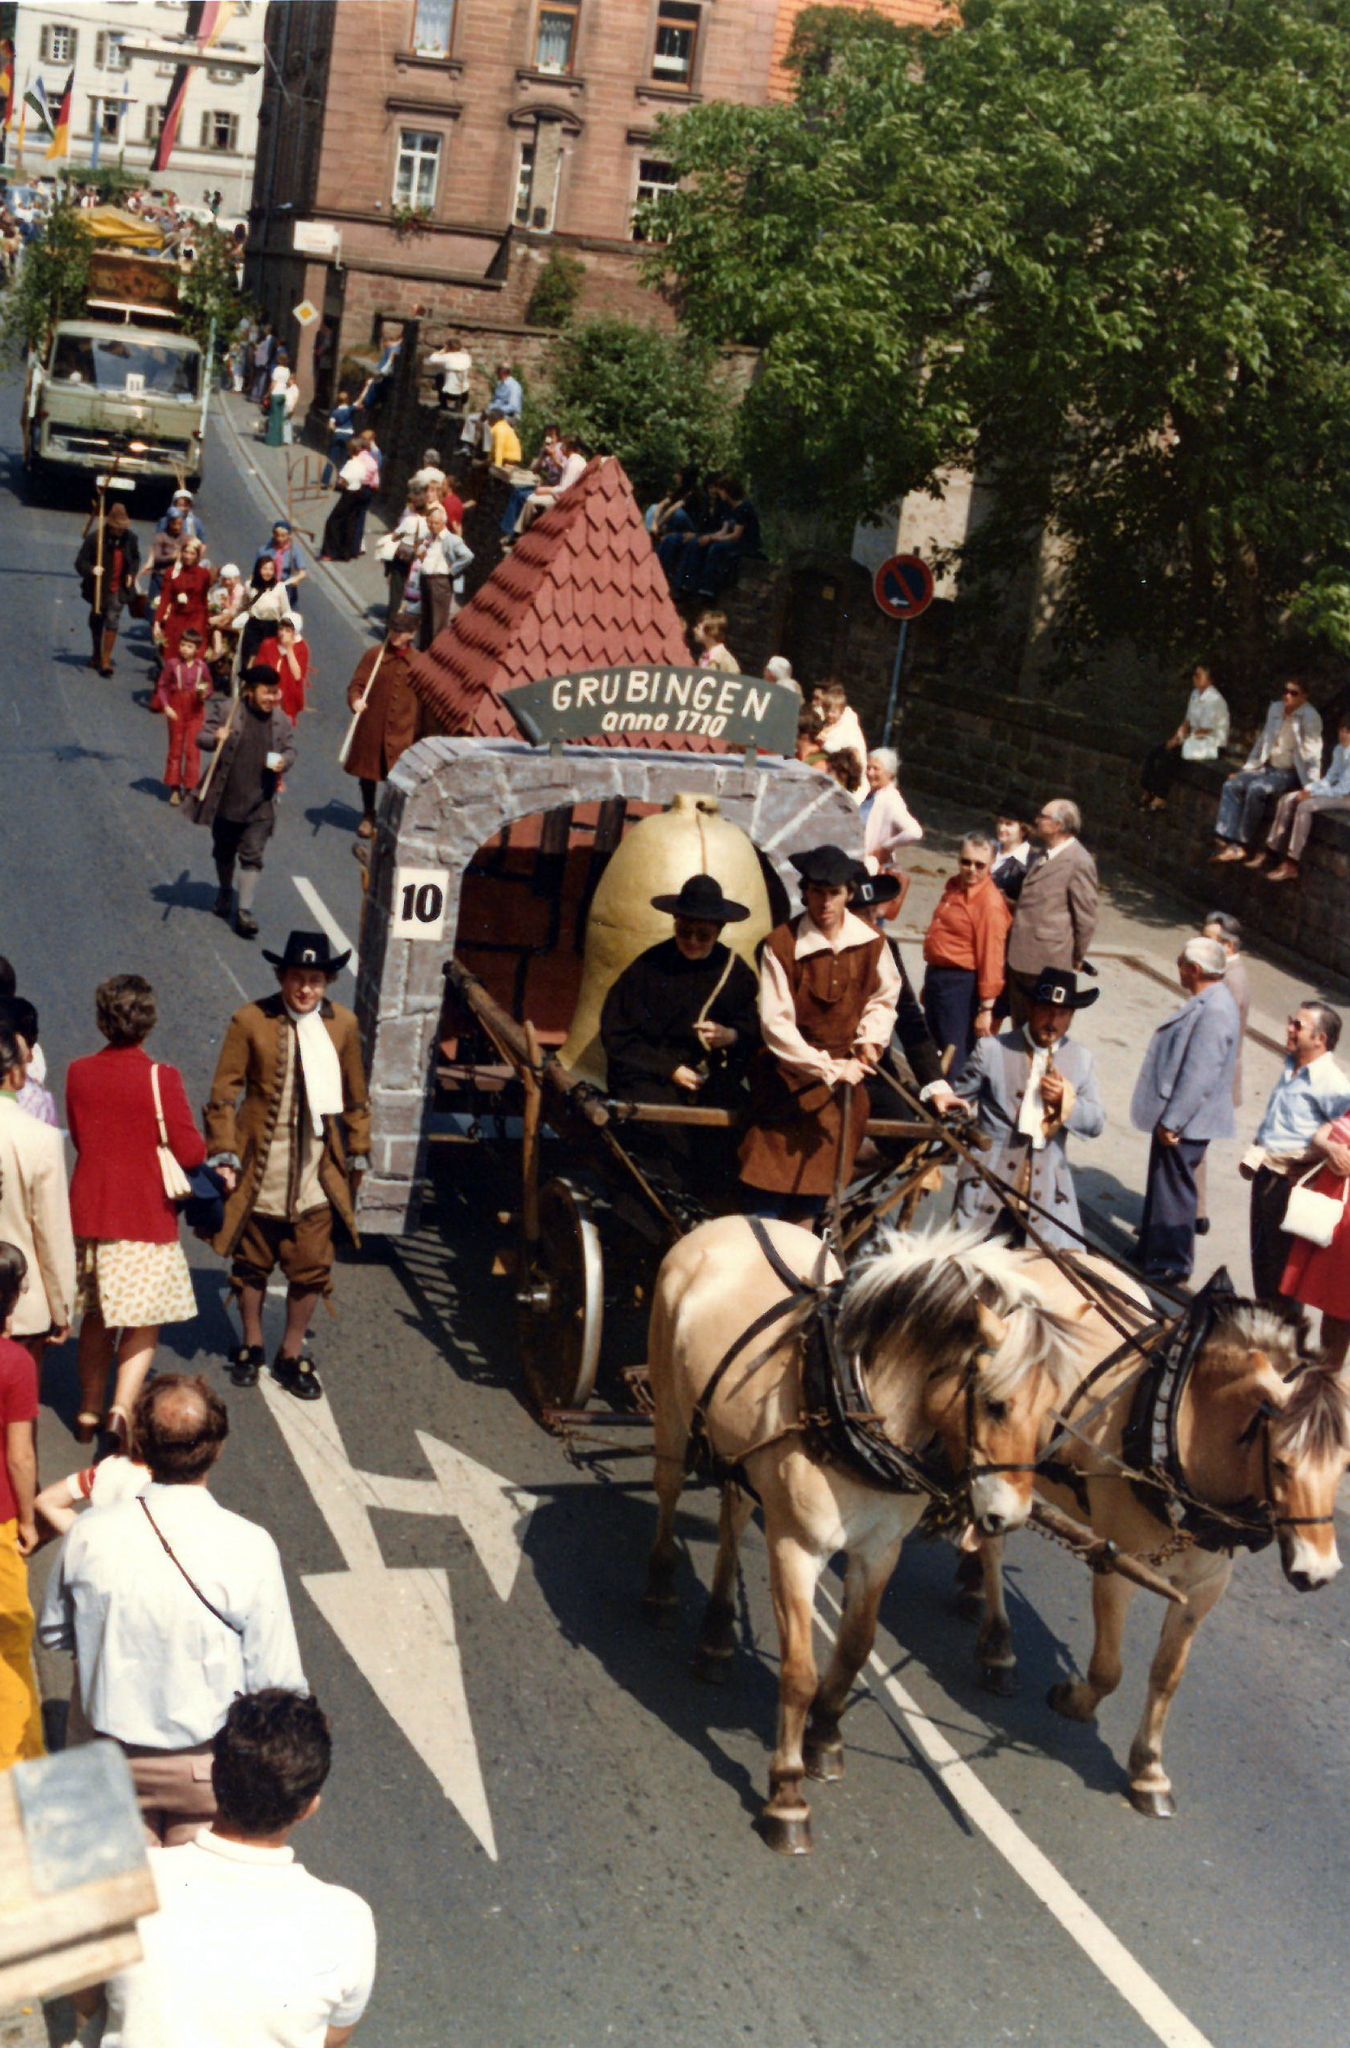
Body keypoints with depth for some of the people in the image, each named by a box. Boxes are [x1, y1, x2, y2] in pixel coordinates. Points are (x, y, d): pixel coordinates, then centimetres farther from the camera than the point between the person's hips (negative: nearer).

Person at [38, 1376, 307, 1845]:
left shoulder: (87, 1537, -16)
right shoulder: (249, 1548, -23)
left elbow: (52, 1634, 3)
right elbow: (276, 1679, -16)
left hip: (109, 1755, 2)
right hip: (208, 1767, -2)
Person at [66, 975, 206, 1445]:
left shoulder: (78, 1074, -3)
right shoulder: (161, 1078, -16)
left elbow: (78, 1137, 10)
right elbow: (190, 1151, -14)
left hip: (90, 1212, 4)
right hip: (146, 1217, -4)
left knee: (96, 1318, 19)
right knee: (144, 1323, 5)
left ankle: (89, 1411, 27)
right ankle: (122, 1409, -11)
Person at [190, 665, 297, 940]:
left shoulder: (282, 720, -1)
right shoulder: (225, 709, -8)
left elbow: (290, 749, 10)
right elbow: (202, 738, -4)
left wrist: (285, 761, -13)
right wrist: (215, 738, -26)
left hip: (260, 804, 0)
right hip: (225, 799, 0)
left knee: (252, 856, -3)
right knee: (224, 852, 18)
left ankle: (245, 911, -2)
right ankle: (225, 894, 42)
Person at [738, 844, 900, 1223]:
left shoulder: (871, 942, -6)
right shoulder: (781, 945, -19)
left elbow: (884, 997, 13)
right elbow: (776, 1025, -19)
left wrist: (871, 1039, -5)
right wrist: (828, 1068, -22)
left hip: (846, 1071, 4)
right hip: (790, 1072, -4)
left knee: (818, 1176, 11)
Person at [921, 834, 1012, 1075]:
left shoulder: (990, 902, -19)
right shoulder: (954, 886, 9)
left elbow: (991, 957, -22)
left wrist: (986, 1008, -24)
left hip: (962, 985, -9)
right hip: (936, 976, 9)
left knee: (957, 1061, -5)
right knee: (937, 1052, 23)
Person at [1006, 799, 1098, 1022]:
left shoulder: (1078, 862, -16)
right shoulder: (1039, 855, 10)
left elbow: (1086, 916, -12)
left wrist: (1077, 959, -6)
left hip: (1048, 963, -8)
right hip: (1020, 957, 8)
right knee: (1021, 1023, 16)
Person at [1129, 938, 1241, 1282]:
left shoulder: (1214, 1012, -24)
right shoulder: (1204, 1003, 10)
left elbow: (1199, 1076, -26)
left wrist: (1172, 1121, -24)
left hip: (1183, 1124, -10)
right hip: (1175, 1117, 10)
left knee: (1172, 1190, 0)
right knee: (1162, 1186, 20)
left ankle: (1170, 1264, 11)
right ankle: (1152, 1251, 33)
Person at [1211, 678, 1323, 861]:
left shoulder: (1310, 717, -14)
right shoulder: (1275, 709, 7)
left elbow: (1312, 753, -18)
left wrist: (1310, 787, -23)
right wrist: (1245, 769, 14)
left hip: (1290, 774, -7)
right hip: (1267, 767, 7)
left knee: (1255, 789, -30)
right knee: (1231, 786, -12)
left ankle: (1242, 845, -22)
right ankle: (1225, 841, -21)